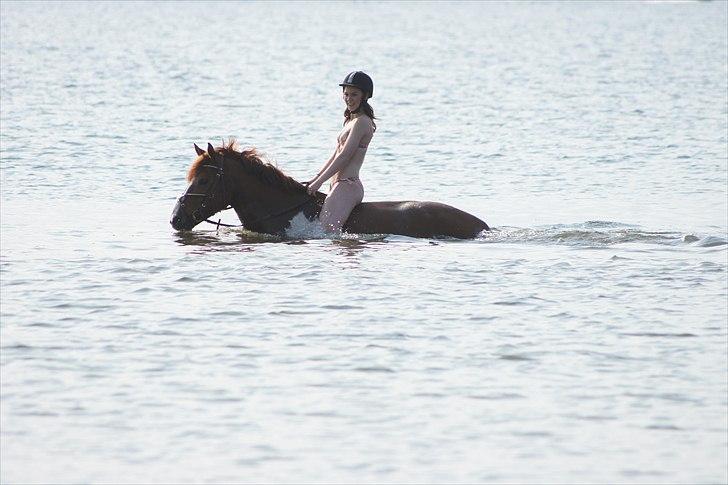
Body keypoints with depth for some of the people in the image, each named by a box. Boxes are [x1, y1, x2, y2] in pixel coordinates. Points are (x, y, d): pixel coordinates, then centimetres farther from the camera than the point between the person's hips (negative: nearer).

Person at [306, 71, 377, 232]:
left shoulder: (361, 122, -11)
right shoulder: (351, 121, 21)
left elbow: (344, 157, -16)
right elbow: (335, 156, 23)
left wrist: (319, 181, -14)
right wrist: (316, 178, 16)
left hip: (347, 187, -11)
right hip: (340, 186, 11)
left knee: (327, 231, -25)